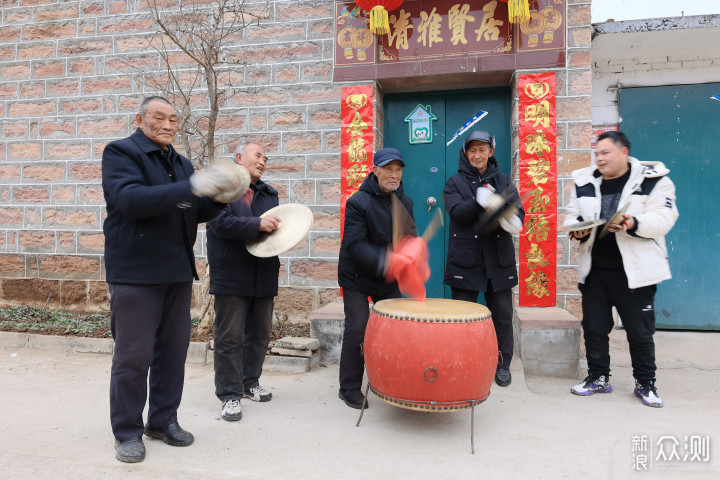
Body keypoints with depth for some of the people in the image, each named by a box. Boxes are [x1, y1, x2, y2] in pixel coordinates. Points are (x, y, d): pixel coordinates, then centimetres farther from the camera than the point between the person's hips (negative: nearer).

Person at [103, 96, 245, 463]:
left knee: (173, 350, 12)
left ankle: (163, 420, 28)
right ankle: (127, 431, 19)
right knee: (133, 355, 2)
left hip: (177, 272, 6)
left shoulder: (181, 163, 16)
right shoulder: (121, 152, -4)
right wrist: (193, 187, -29)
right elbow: (130, 199, -22)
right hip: (135, 273, -6)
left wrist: (218, 195, -5)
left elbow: (195, 213, 16)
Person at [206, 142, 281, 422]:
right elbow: (221, 222, -17)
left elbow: (277, 226, 20)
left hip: (264, 278, 6)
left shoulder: (269, 194, 17)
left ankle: (250, 383, 32)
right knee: (230, 337, 0)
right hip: (231, 277, -6)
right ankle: (230, 394, 11)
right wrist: (258, 224, -25)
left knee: (260, 334, 14)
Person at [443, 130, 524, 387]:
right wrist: (480, 202, -32)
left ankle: (502, 365, 24)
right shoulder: (455, 182, 4)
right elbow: (457, 213, -13)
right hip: (465, 259, -2)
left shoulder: (503, 181, 11)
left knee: (502, 314, 8)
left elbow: (517, 210, -1)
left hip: (499, 260, 2)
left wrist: (512, 220, -25)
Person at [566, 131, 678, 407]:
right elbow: (572, 216, 12)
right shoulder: (584, 182, 8)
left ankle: (645, 383, 26)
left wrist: (634, 224, -30)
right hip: (594, 270, 4)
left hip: (634, 271, -3)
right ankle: (598, 377, 27)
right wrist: (577, 229, -10)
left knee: (640, 331, 7)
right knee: (594, 327, 10)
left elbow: (663, 218, -12)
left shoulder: (652, 179, -4)